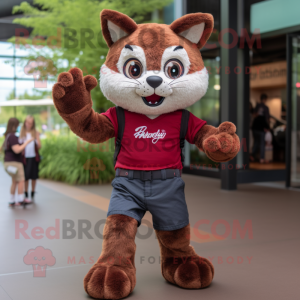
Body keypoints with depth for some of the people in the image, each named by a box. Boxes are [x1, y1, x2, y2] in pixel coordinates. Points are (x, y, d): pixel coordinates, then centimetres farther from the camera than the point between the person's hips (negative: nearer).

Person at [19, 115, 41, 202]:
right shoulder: (22, 133, 5)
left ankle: (32, 195, 16)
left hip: (34, 157, 0)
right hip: (25, 157, 0)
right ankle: (26, 194, 9)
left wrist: (37, 139, -16)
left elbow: (39, 147, 1)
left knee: (34, 177, 4)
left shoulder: (35, 133, 3)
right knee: (26, 177, -1)